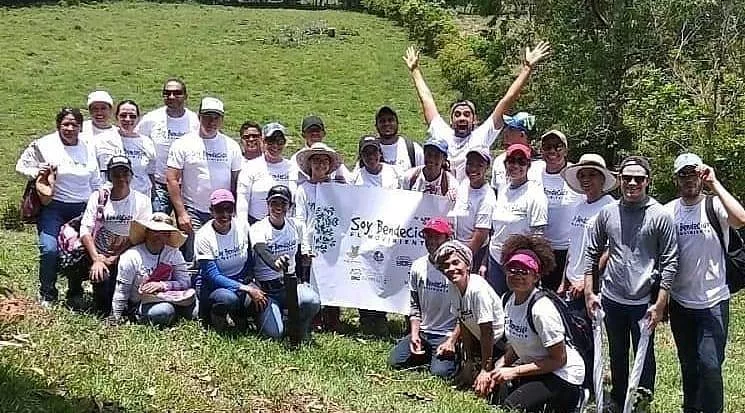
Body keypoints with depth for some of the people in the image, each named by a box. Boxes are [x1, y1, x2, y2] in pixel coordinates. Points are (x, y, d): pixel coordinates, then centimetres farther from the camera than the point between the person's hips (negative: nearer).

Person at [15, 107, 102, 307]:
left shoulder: (88, 148, 9)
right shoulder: (43, 145, -2)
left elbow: (95, 182, 16)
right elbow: (21, 165, 6)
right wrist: (37, 172, -12)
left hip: (82, 208, 3)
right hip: (53, 206, -3)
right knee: (49, 249, -15)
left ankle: (75, 295, 20)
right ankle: (47, 295, 4)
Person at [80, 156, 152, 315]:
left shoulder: (142, 201, 0)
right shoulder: (98, 197, 4)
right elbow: (85, 230, -2)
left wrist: (113, 258, -13)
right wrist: (96, 260, -15)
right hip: (99, 256, 1)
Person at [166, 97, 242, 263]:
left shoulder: (231, 146, 8)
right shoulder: (183, 144, 0)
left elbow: (236, 182, 10)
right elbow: (172, 179, -4)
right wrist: (181, 214, -10)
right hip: (192, 213, -2)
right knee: (191, 260, -4)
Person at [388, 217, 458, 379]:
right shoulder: (418, 266, 3)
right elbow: (415, 306, 10)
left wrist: (451, 341, -15)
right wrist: (414, 334, -1)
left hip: (448, 334, -5)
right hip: (422, 332, 5)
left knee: (441, 372, -23)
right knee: (395, 361, -7)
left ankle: (452, 354, 10)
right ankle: (430, 355, 15)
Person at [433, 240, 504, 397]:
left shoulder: (478, 289, -29)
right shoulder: (454, 288, -5)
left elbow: (487, 332, -26)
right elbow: (464, 323, 2)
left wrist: (485, 370, -23)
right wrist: (468, 360, 3)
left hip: (501, 344, -8)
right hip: (482, 340, 8)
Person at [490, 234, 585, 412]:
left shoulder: (542, 309, -24)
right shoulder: (510, 300, 0)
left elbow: (559, 360, -20)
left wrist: (514, 372, -20)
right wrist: (498, 369, -5)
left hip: (562, 375, -8)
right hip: (533, 367, 8)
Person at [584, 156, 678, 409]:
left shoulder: (660, 216, -8)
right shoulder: (607, 212, 1)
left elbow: (670, 262, -8)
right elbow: (592, 253, 8)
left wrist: (660, 305, -11)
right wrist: (589, 293, 3)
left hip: (644, 302, -3)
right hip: (611, 300, 4)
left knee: (644, 357, 9)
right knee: (617, 355, 19)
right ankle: (618, 402, 36)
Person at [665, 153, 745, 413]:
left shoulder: (715, 206, -10)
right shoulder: (668, 211, 0)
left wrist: (714, 183, -27)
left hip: (713, 302, -4)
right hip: (680, 302, 4)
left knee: (709, 365, -9)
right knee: (688, 364, 18)